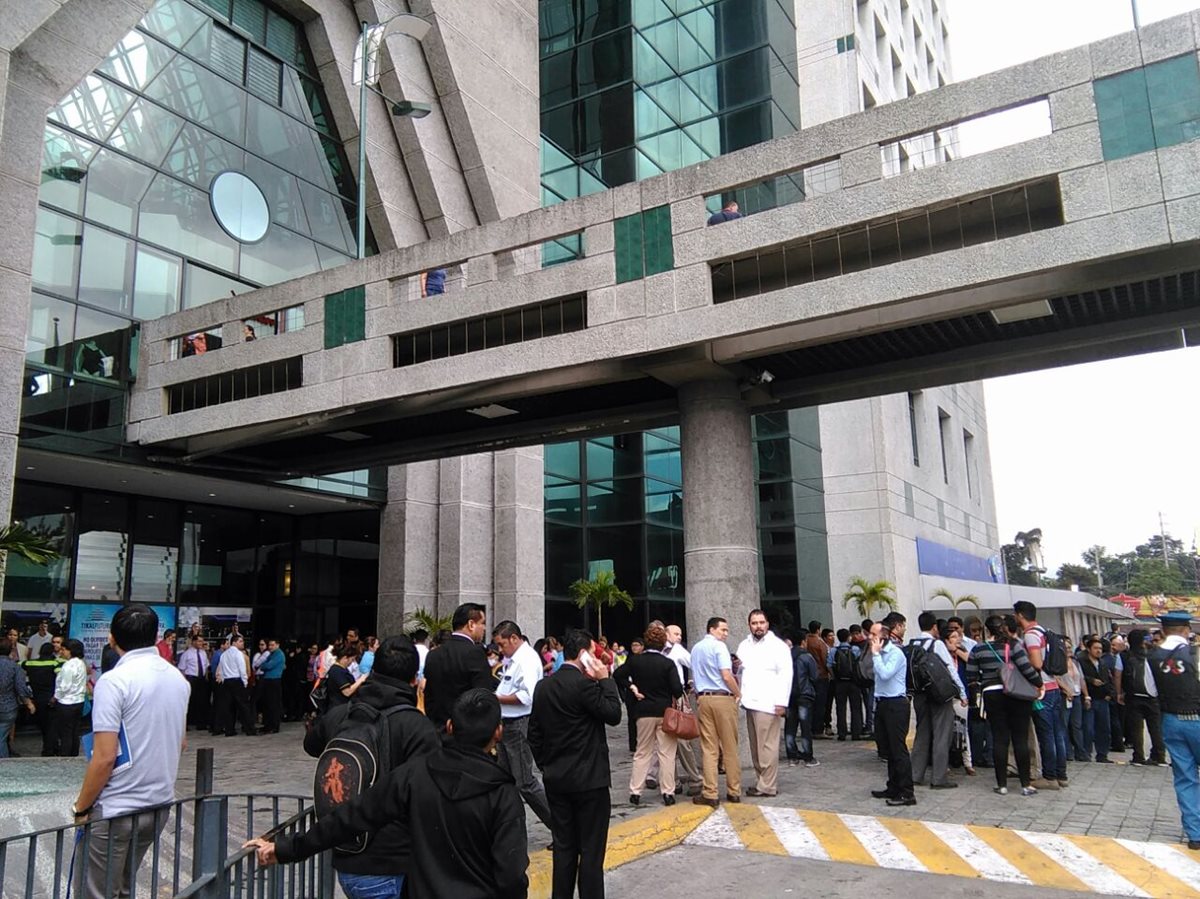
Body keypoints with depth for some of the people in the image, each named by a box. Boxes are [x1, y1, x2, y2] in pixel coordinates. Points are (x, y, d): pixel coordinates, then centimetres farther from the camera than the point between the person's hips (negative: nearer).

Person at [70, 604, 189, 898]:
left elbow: (104, 757, -18)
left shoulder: (114, 681, -16)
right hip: (160, 804, 7)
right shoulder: (177, 678, 5)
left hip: (116, 810, -7)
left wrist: (81, 807, -7)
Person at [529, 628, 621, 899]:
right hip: (589, 778, -7)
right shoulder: (584, 683, -17)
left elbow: (534, 733, 10)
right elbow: (613, 715, -11)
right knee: (591, 850, 2)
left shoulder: (543, 686, 6)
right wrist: (605, 680, -6)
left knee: (563, 847, 14)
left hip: (555, 779, 7)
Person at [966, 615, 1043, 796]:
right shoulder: (1014, 645, -5)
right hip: (1017, 696, -1)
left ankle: (1002, 784, 8)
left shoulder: (978, 649, 1)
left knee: (999, 740, 5)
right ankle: (1026, 784, 8)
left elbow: (971, 679, 1)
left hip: (992, 696, 1)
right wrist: (1039, 684, 2)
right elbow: (1027, 668, -14)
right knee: (1020, 739, 5)